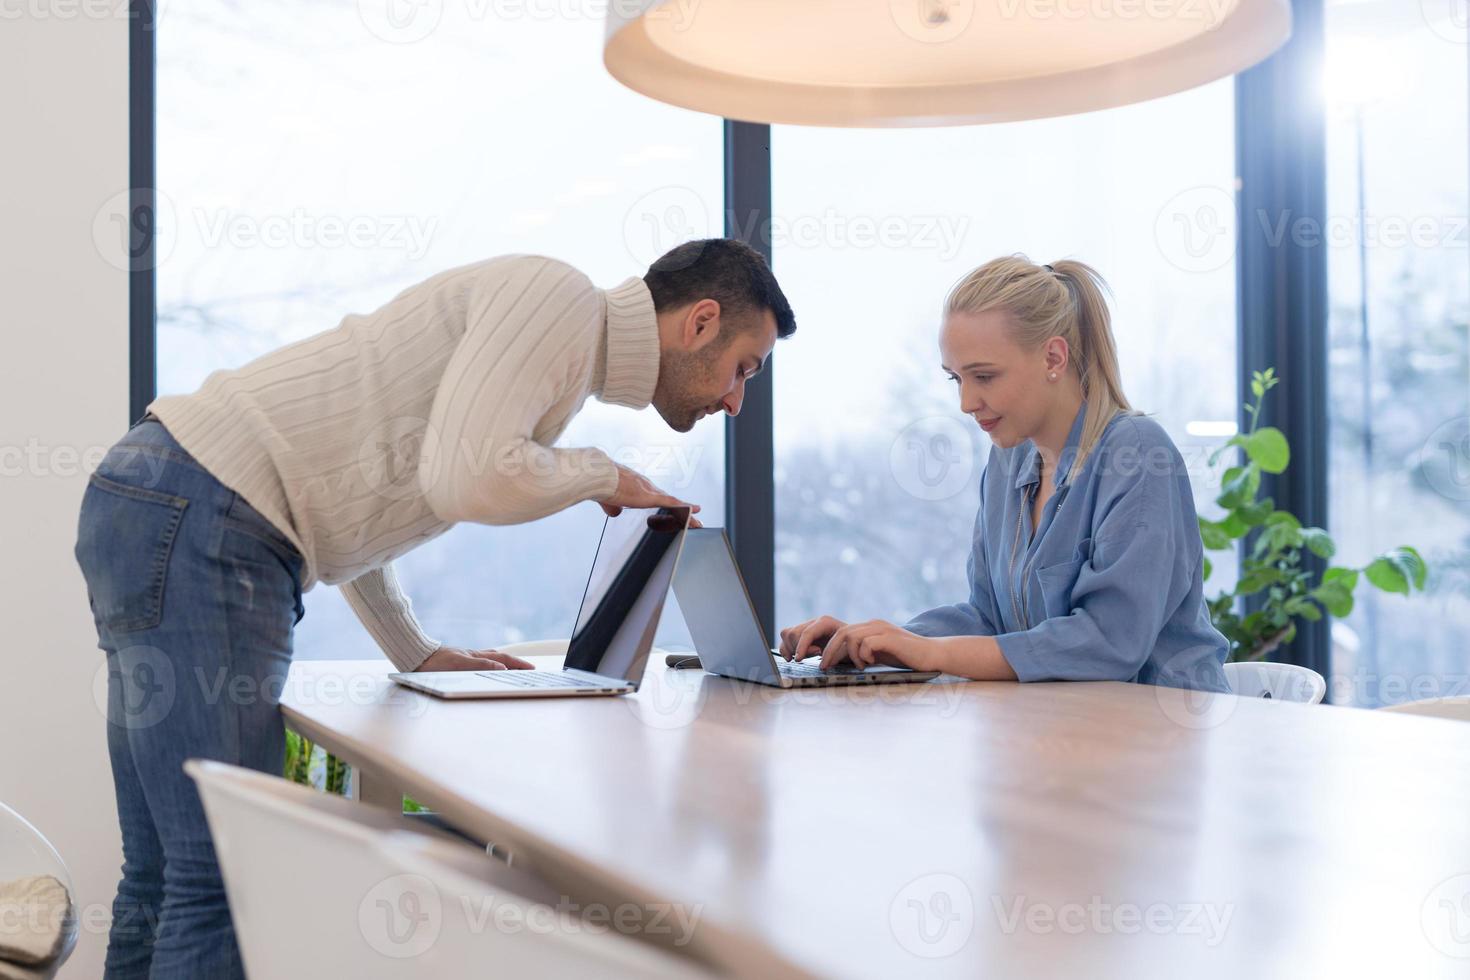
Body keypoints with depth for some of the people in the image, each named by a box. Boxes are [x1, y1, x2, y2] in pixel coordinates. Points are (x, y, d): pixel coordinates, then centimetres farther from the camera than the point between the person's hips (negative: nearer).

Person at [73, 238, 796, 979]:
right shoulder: (560, 296, -7)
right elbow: (465, 477, -23)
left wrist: (417, 654, 21)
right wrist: (601, 476, -4)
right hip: (197, 525, -10)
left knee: (167, 880, 13)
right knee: (225, 883, -11)